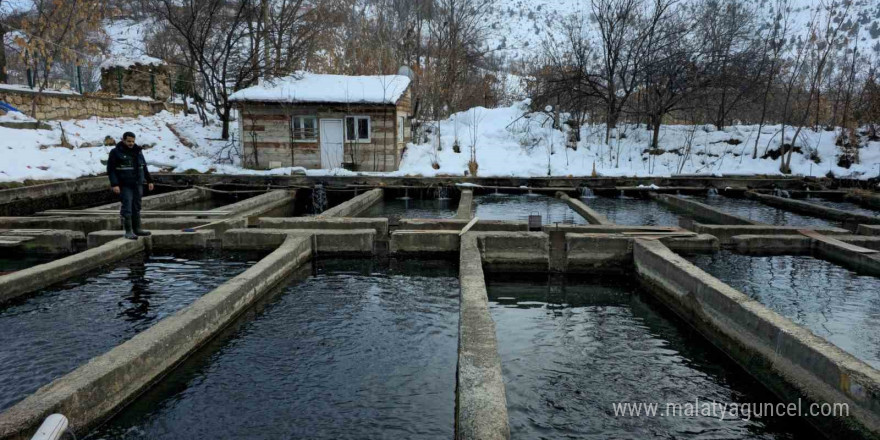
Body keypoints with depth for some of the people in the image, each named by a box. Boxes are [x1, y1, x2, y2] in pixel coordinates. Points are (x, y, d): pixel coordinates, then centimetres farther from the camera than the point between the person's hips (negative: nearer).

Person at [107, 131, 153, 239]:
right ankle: (128, 231, -3)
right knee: (127, 208, -8)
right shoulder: (116, 152, -5)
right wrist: (114, 184, -17)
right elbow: (111, 170, -8)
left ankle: (137, 229, 17)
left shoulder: (138, 151, 13)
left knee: (137, 207, 9)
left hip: (138, 185, 6)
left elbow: (144, 167, 21)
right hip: (125, 185, -5)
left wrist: (149, 181, 19)